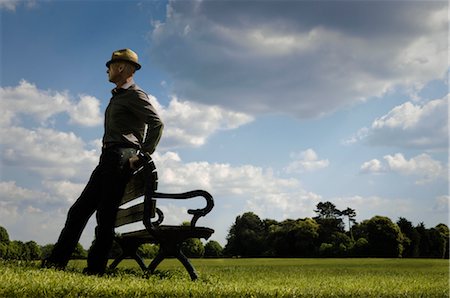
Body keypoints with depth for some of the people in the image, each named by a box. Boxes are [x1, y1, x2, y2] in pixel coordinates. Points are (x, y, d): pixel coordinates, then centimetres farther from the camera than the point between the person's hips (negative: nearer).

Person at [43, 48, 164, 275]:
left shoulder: (135, 95, -4)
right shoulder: (118, 96, 25)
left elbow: (157, 123, -16)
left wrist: (143, 156, -19)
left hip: (121, 158, -10)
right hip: (108, 158, 10)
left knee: (106, 214, -9)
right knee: (79, 209, 5)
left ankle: (96, 268, -6)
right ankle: (57, 260, 5)